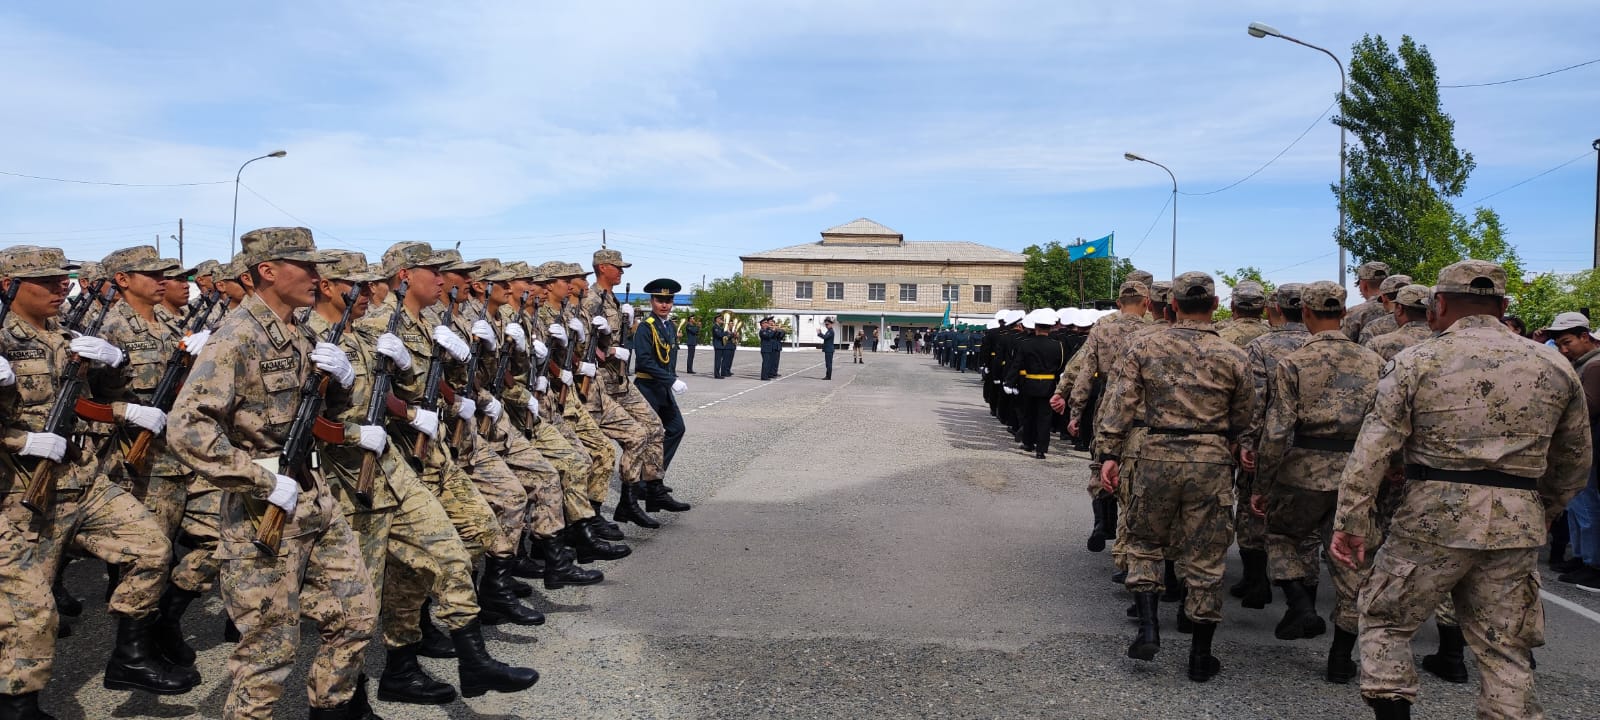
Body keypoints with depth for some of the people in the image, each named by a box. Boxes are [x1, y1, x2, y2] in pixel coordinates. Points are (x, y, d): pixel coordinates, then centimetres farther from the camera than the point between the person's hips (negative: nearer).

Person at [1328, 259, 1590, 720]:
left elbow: (1372, 450, -9)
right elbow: (1576, 461, 16)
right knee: (1505, 651, 12)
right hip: (1517, 526, 4)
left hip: (1433, 519, -3)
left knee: (1385, 622, 14)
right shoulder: (1554, 367, 8)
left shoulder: (1414, 362, -3)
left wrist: (1350, 522, -7)